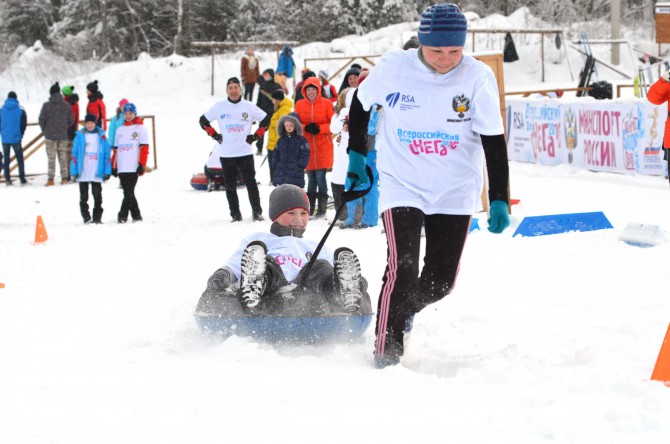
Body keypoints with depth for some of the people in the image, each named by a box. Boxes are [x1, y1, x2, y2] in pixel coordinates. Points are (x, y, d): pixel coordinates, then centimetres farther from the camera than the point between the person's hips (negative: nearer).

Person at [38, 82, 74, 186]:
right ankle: (64, 178, 11)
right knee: (63, 157, 10)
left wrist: (45, 130, 10)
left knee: (51, 158, 0)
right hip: (63, 135, 3)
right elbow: (70, 120, 5)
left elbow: (41, 119, -6)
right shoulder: (67, 105, 1)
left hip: (50, 135, -3)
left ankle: (50, 179, -3)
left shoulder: (47, 105, -9)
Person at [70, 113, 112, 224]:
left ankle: (97, 217, 6)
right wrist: (74, 171, -4)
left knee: (97, 196, 1)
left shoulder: (101, 135, 3)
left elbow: (107, 153, 4)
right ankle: (86, 217, 12)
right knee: (83, 197, 5)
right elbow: (74, 154, 2)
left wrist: (107, 171, -2)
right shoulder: (80, 136, 2)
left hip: (97, 173, 0)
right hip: (83, 173, 0)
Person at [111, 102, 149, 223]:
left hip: (134, 168, -5)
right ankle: (136, 216, 11)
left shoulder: (140, 129, 4)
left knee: (129, 191, -13)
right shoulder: (120, 130, 20)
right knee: (128, 193, 5)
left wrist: (142, 165, -12)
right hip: (122, 168, 5)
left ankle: (123, 215, -16)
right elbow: (115, 149, 20)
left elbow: (144, 148, -3)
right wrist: (113, 166, 13)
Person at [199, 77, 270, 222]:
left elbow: (266, 120, 11)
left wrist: (255, 136, 3)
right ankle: (235, 215, 9)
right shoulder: (219, 107, 3)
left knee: (251, 183, -5)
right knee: (230, 186, 3)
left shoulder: (249, 107, 1)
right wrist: (215, 135, 6)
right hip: (226, 154, 1)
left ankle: (257, 212, 1)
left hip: (245, 152, -1)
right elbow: (203, 121, 15)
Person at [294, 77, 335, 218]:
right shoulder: (300, 105, 6)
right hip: (307, 147, 3)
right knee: (311, 177, 7)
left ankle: (322, 208, 0)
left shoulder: (327, 104, -1)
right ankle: (309, 208, 13)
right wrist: (306, 128, -13)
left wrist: (319, 128, -16)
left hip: (323, 147, -3)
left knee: (320, 177, -6)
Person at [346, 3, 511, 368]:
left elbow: (494, 142, -11)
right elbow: (361, 102, 8)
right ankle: (386, 356, -5)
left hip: (455, 192, 2)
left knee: (441, 280, 6)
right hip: (402, 185, -1)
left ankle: (406, 309, 40)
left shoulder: (478, 78, -14)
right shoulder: (393, 67, -12)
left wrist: (499, 199, -16)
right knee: (402, 270, -17)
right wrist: (356, 153, 14)